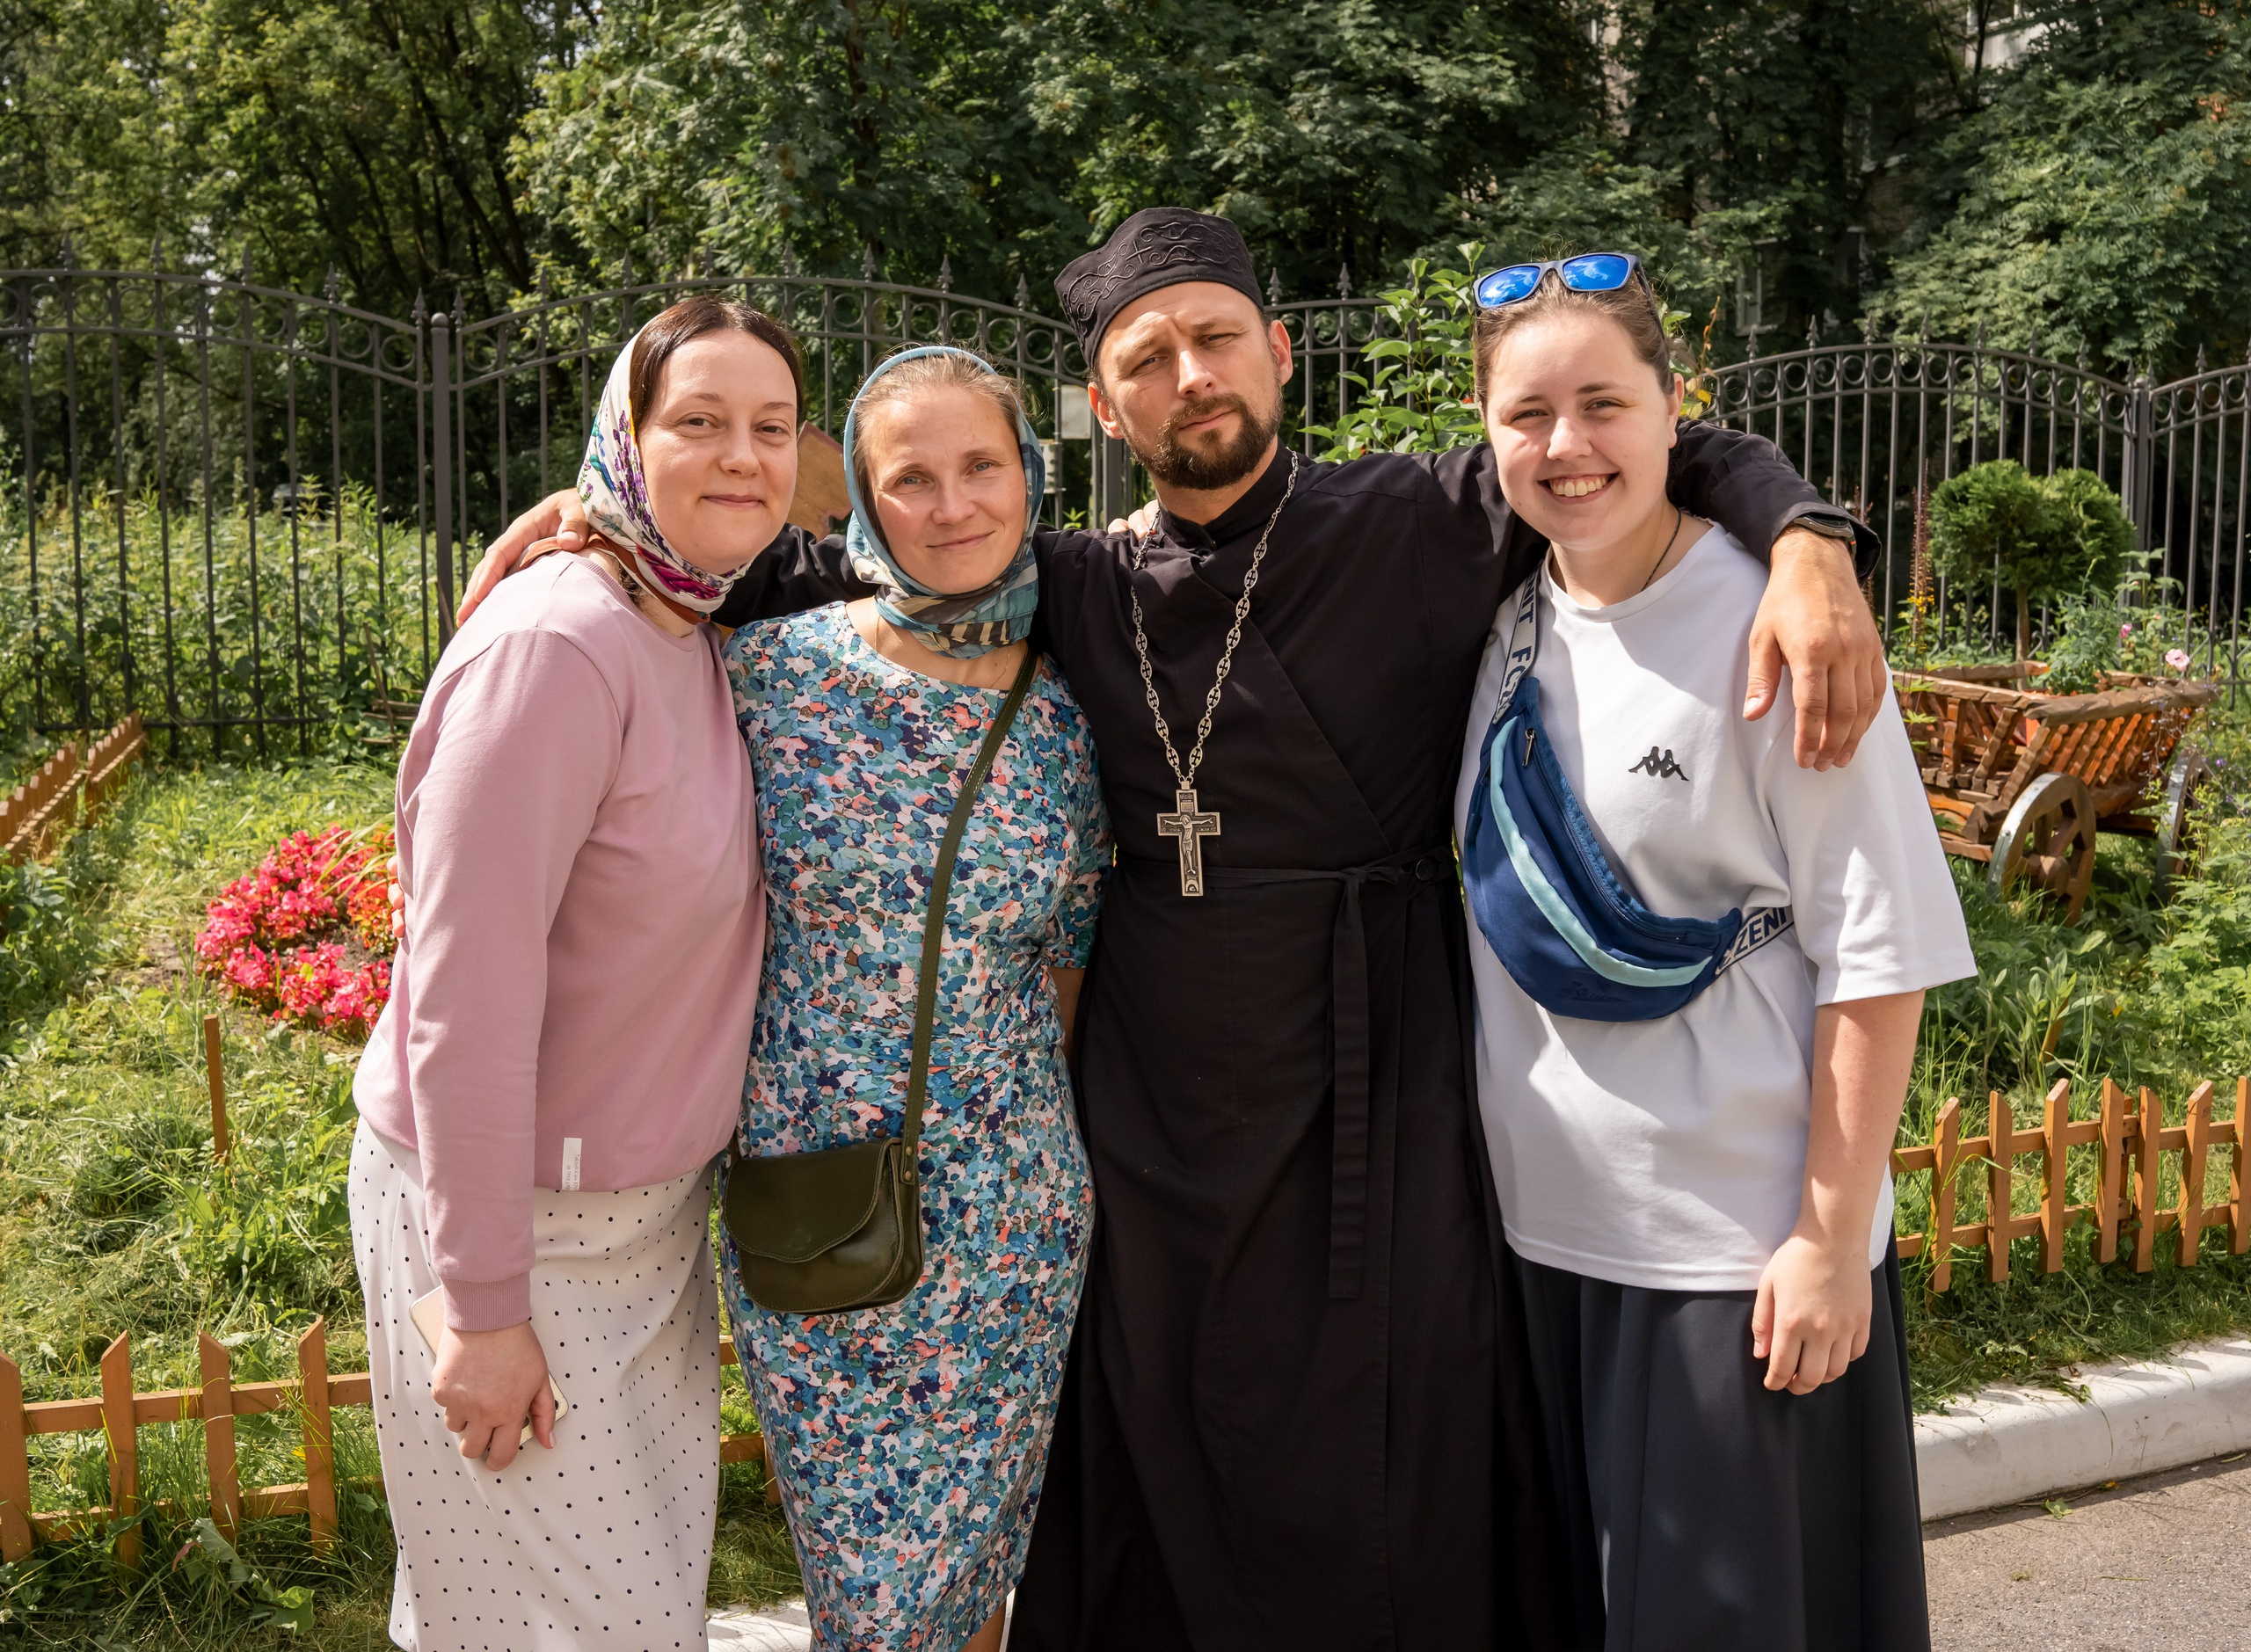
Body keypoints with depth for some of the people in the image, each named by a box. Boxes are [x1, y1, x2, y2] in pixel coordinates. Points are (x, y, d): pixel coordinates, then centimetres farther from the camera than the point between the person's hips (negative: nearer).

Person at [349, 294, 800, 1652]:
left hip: (653, 1199, 8)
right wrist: (483, 1307, -21)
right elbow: (464, 995, -24)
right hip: (516, 1216, -8)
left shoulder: (705, 645, 4)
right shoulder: (555, 648, -23)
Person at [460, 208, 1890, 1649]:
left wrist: (1805, 547, -21)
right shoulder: (1076, 592, 6)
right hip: (1153, 1135, 4)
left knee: (1393, 1523, 7)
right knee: (1164, 1519, 15)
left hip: (1374, 1127, -3)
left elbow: (1679, 452, -2)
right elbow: (840, 576, 13)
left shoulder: (1415, 529, -5)